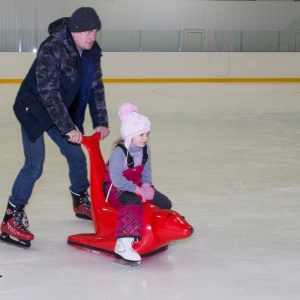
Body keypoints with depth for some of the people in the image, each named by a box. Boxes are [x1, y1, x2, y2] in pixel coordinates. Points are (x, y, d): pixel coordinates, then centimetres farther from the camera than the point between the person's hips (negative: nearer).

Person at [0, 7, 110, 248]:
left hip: (63, 110, 7)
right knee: (34, 166, -14)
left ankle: (82, 203, 37)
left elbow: (96, 87, 0)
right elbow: (48, 92, -32)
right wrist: (68, 128, -32)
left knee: (77, 157, 13)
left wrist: (101, 122, -8)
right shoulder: (51, 49, -29)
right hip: (34, 109, -7)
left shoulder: (92, 52, -6)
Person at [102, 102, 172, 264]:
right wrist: (137, 190, -27)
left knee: (164, 203, 1)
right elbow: (116, 179, -27)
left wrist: (146, 185, -11)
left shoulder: (145, 149, 1)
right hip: (114, 187, -8)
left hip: (137, 184, 8)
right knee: (133, 205, -39)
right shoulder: (119, 151, -23)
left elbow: (146, 171, 10)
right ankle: (123, 244, -46)